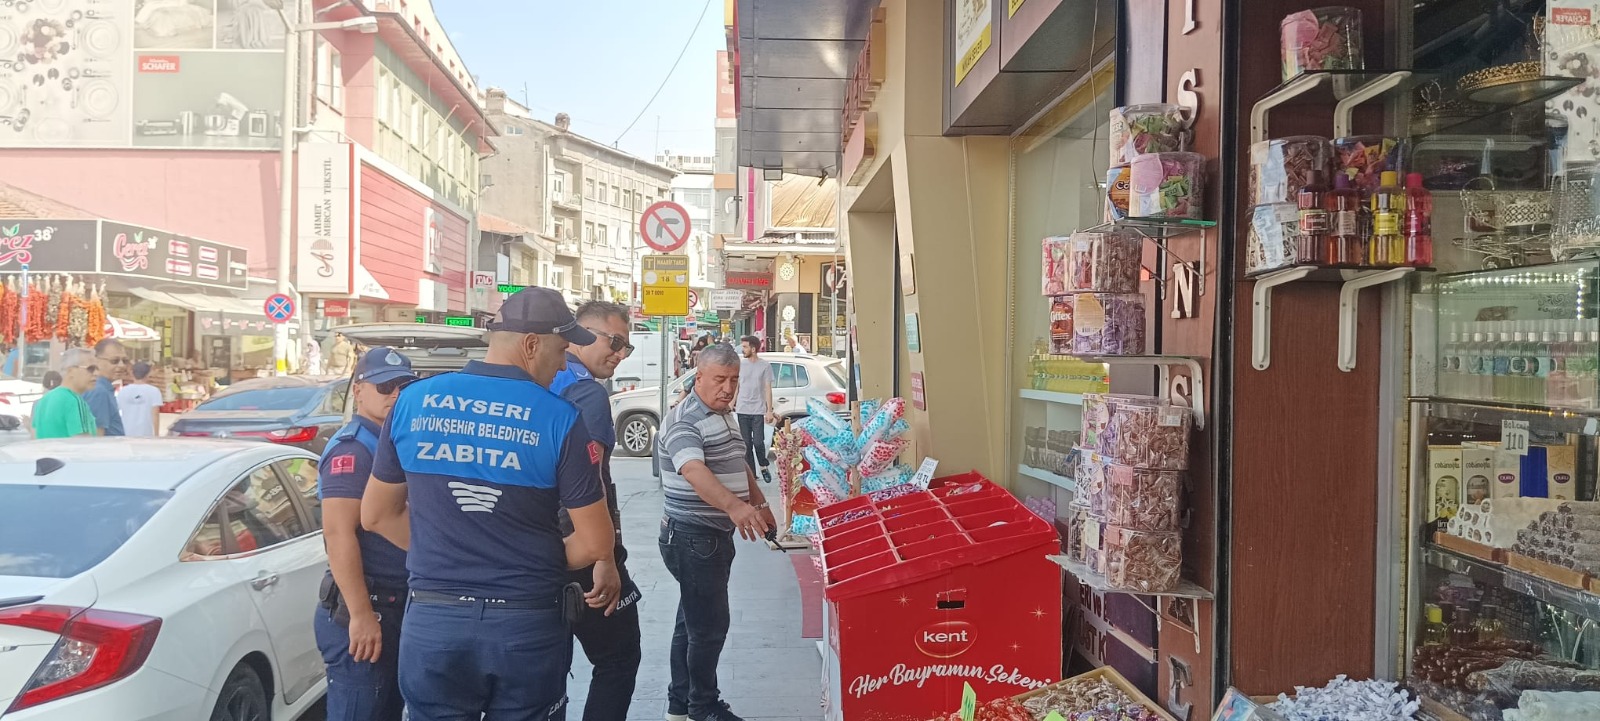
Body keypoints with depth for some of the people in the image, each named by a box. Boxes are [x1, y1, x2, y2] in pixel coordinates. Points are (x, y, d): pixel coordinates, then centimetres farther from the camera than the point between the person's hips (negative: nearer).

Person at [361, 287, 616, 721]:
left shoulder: (413, 401, 0)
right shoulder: (559, 419, -10)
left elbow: (376, 515, 9)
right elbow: (595, 543, -8)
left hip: (431, 621, 2)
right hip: (527, 624, -2)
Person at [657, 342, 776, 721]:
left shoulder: (725, 417, 12)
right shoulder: (684, 422, -20)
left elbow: (739, 466, 27)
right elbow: (695, 471, -38)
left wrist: (760, 505, 26)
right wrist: (734, 506, -52)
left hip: (715, 535, 10)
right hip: (693, 537, -10)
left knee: (694, 620, 17)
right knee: (710, 625, -2)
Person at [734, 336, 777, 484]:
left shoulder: (765, 366, -1)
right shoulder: (740, 364, 6)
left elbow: (768, 389, -1)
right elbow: (736, 386, 11)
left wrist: (769, 410, -5)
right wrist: (732, 404, 6)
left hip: (758, 410, -3)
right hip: (742, 410, 3)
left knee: (758, 442, -6)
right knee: (747, 444, 3)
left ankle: (764, 467, 18)